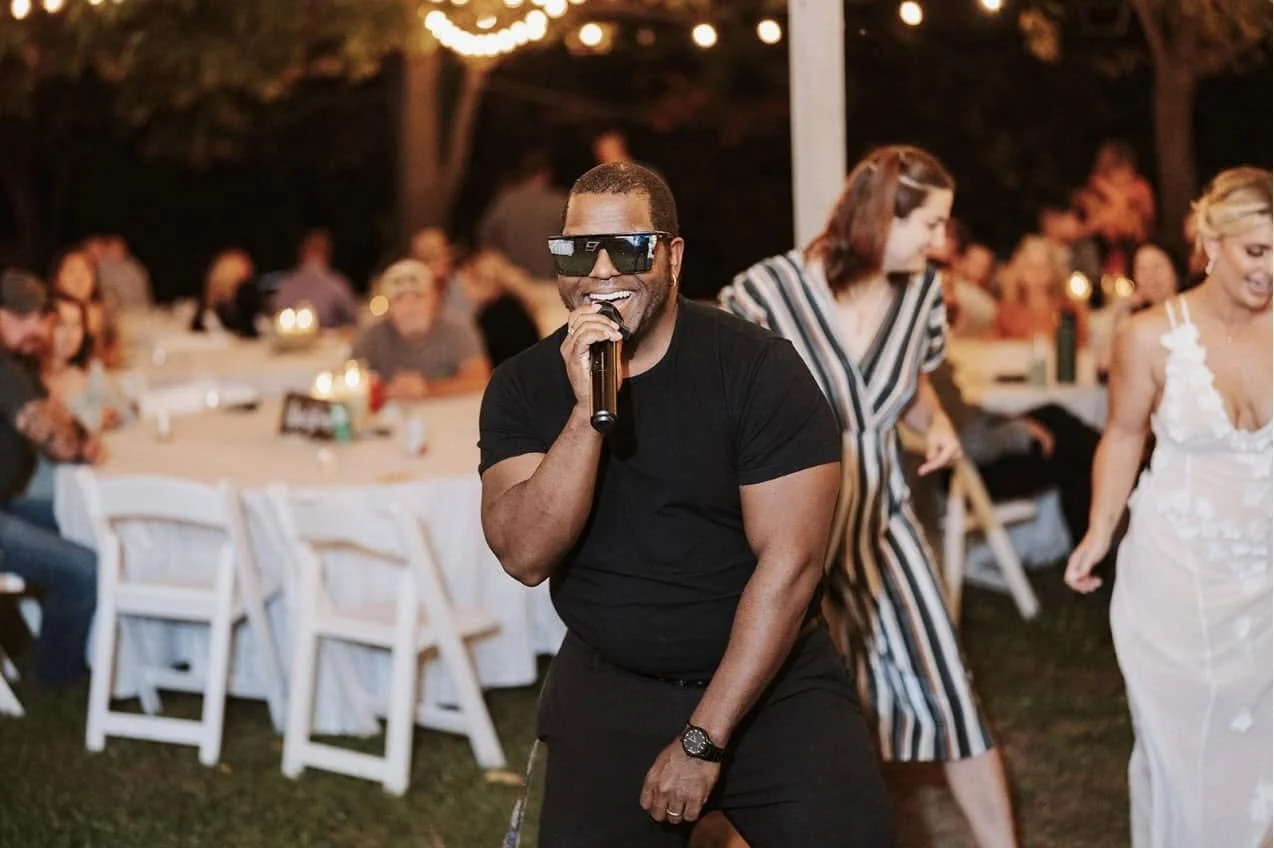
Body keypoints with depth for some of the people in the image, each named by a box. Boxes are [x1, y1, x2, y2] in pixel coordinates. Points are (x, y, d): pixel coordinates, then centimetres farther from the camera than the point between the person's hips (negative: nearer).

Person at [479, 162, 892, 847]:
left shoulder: (756, 368, -11)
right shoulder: (523, 386, -1)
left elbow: (789, 563, -14)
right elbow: (525, 557, -13)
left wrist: (703, 738, -15)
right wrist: (588, 409, -24)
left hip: (770, 682, -2)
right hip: (609, 687, 2)